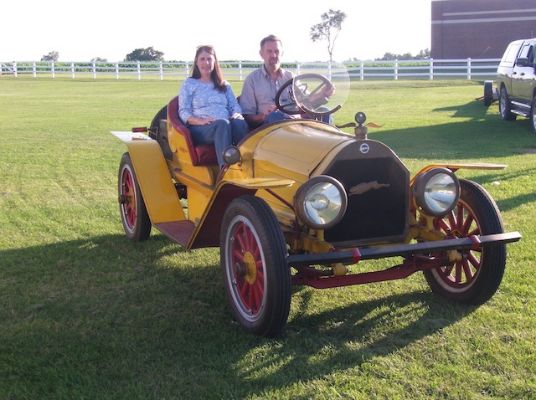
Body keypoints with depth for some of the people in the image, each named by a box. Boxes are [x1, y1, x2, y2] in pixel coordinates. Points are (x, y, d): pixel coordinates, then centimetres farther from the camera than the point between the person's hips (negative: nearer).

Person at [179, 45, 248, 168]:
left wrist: (236, 115, -8)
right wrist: (201, 121, -16)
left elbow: (235, 106, 18)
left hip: (226, 124, 3)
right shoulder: (189, 84, 16)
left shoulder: (224, 85, 28)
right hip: (200, 129, -3)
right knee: (222, 123, -39)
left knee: (239, 123, -34)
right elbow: (183, 112, 4)